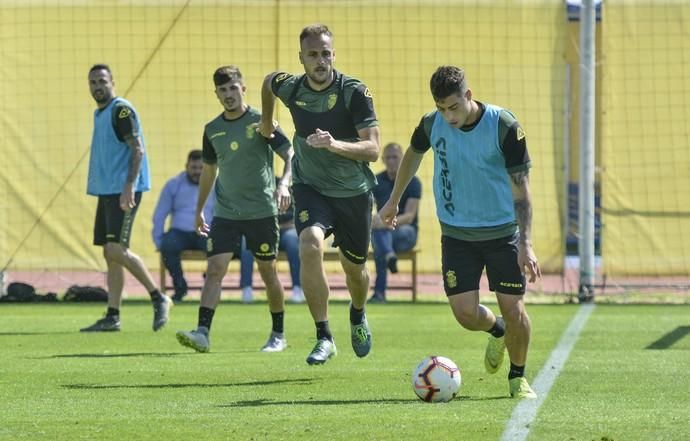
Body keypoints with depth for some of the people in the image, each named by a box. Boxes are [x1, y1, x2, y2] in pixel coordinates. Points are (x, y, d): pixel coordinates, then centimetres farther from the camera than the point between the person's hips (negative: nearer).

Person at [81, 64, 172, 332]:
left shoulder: (121, 110, -9)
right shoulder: (99, 114, 18)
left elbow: (137, 149, -16)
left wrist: (129, 185, -24)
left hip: (123, 191, -9)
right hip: (106, 190, 9)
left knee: (116, 250, -17)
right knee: (110, 254, 7)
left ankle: (158, 298, -7)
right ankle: (112, 317, 8)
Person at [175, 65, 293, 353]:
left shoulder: (260, 122, -6)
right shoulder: (212, 130, 8)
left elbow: (290, 155, -10)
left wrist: (284, 184, -28)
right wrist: (199, 209, 23)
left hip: (262, 211, -3)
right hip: (225, 213, 3)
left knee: (268, 272, 6)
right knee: (214, 269, -11)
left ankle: (278, 335, 20)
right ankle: (202, 333, -20)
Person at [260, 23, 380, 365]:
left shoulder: (354, 92, -19)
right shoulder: (289, 87, -9)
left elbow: (372, 149, -25)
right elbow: (268, 81, 17)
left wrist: (335, 144, -41)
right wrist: (266, 121, 26)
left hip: (354, 192, -1)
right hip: (310, 188, 1)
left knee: (354, 267, 13)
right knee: (310, 246, -27)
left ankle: (358, 315, 50)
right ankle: (324, 337, -20)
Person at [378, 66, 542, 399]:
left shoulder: (504, 126, -17)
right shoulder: (432, 124, -7)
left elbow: (520, 187, -15)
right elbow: (413, 154, 17)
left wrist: (525, 243, -21)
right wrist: (394, 200, 27)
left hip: (502, 232, -2)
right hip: (456, 234, 3)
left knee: (514, 309, -6)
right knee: (466, 313, -7)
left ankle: (518, 377, 19)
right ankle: (497, 331, 29)